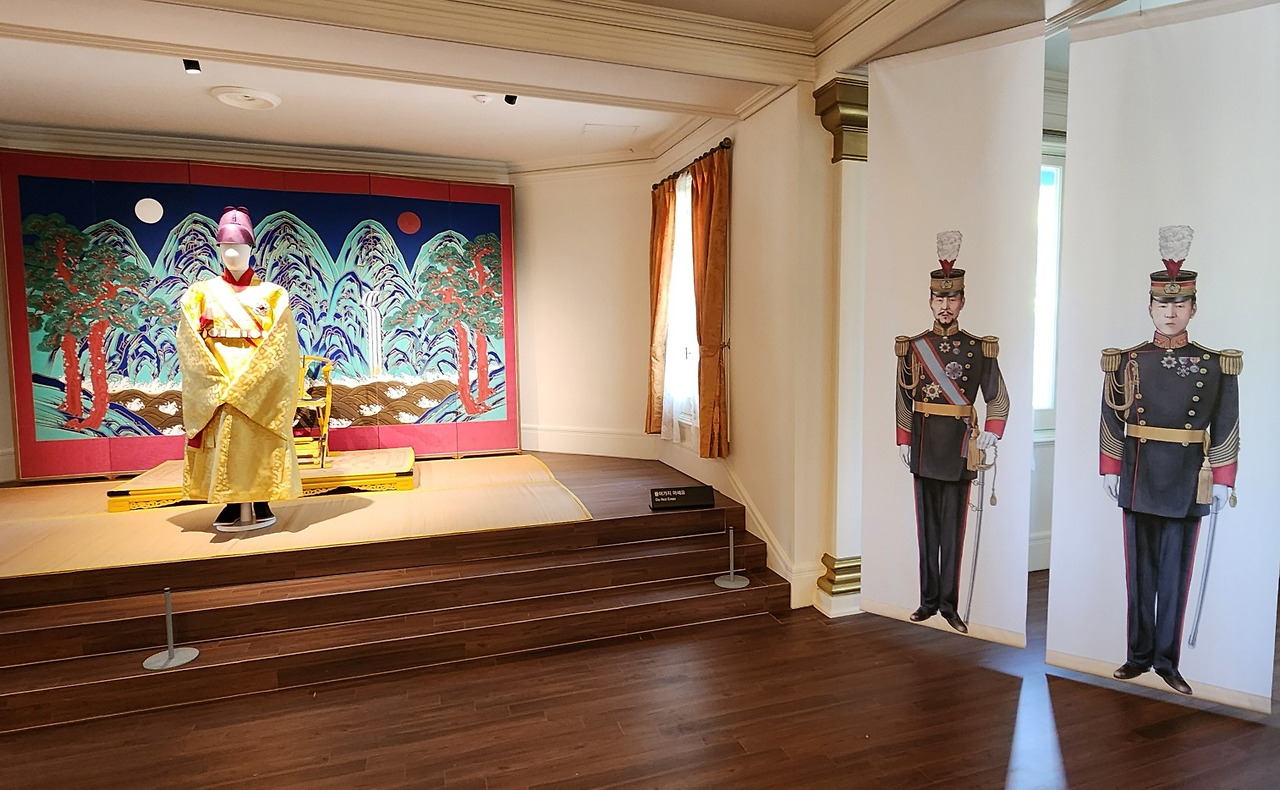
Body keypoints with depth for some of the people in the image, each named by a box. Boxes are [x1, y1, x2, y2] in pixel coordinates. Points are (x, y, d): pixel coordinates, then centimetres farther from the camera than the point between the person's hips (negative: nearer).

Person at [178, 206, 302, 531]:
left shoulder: (271, 294, 5)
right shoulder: (201, 293, 10)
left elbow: (281, 346, -4)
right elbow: (190, 345, 2)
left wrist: (243, 385, -12)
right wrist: (219, 383, -11)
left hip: (260, 387, -1)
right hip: (215, 387, 2)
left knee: (258, 443, -3)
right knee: (223, 441, -1)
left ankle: (259, 503, 6)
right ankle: (234, 503, 7)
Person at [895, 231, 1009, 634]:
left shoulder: (979, 348, 2)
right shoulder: (912, 347, 6)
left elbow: (998, 398, 6)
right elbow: (904, 397, 9)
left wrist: (991, 433, -7)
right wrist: (903, 441, 6)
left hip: (959, 445, -2)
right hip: (924, 445, 2)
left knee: (953, 525, 3)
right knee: (927, 523, 9)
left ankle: (949, 603, 14)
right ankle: (929, 599, 19)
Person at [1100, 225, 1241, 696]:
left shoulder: (1216, 365, 1)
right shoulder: (1126, 362, 2)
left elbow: (1226, 427, 2)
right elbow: (1111, 420, 3)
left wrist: (1222, 480, -1)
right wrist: (1110, 470, 1)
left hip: (1187, 482, -1)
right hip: (1139, 478, 1)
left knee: (1176, 571, 7)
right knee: (1140, 568, 9)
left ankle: (1167, 660, 19)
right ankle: (1140, 655, 20)